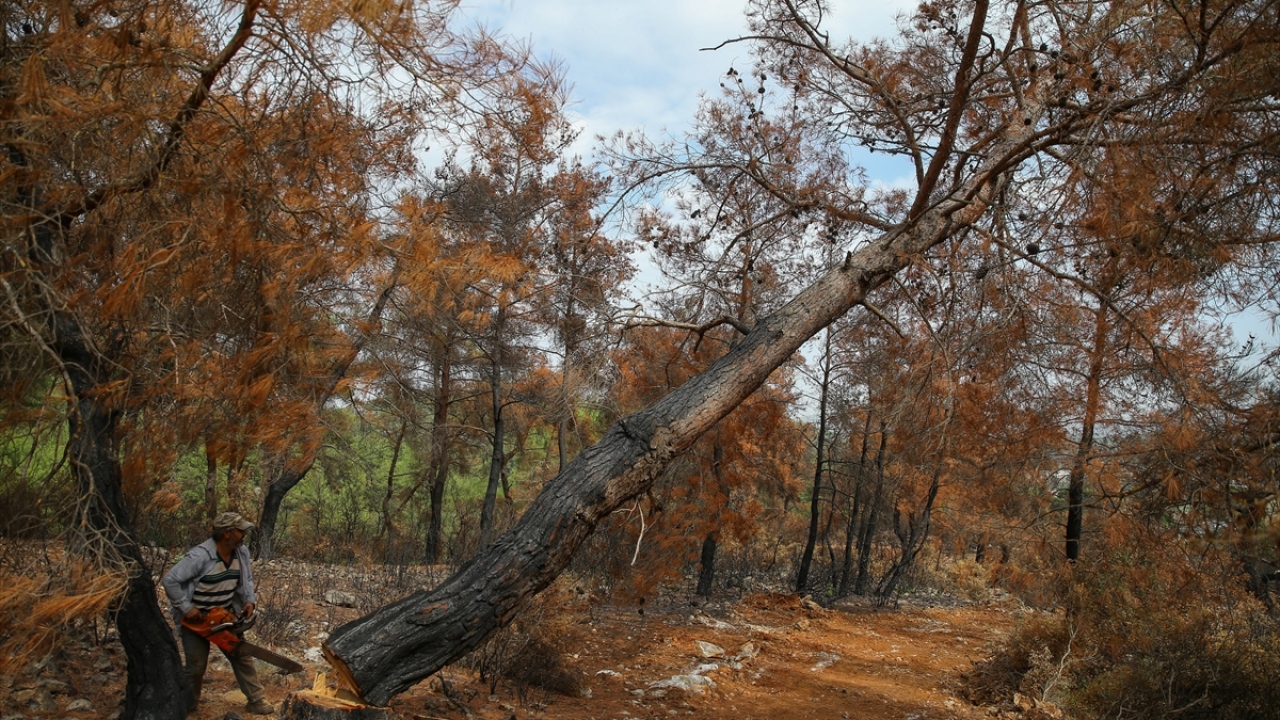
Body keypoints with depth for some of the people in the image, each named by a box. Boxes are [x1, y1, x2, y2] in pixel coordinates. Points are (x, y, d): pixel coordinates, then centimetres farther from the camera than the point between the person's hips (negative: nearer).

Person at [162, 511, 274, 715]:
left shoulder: (242, 552, -6)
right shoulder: (200, 556, -28)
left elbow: (246, 580, 7)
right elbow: (170, 580, -25)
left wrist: (250, 600, -9)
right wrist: (186, 608, -24)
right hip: (195, 618, -6)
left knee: (242, 656, 5)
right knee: (196, 666, 2)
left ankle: (256, 701, 13)